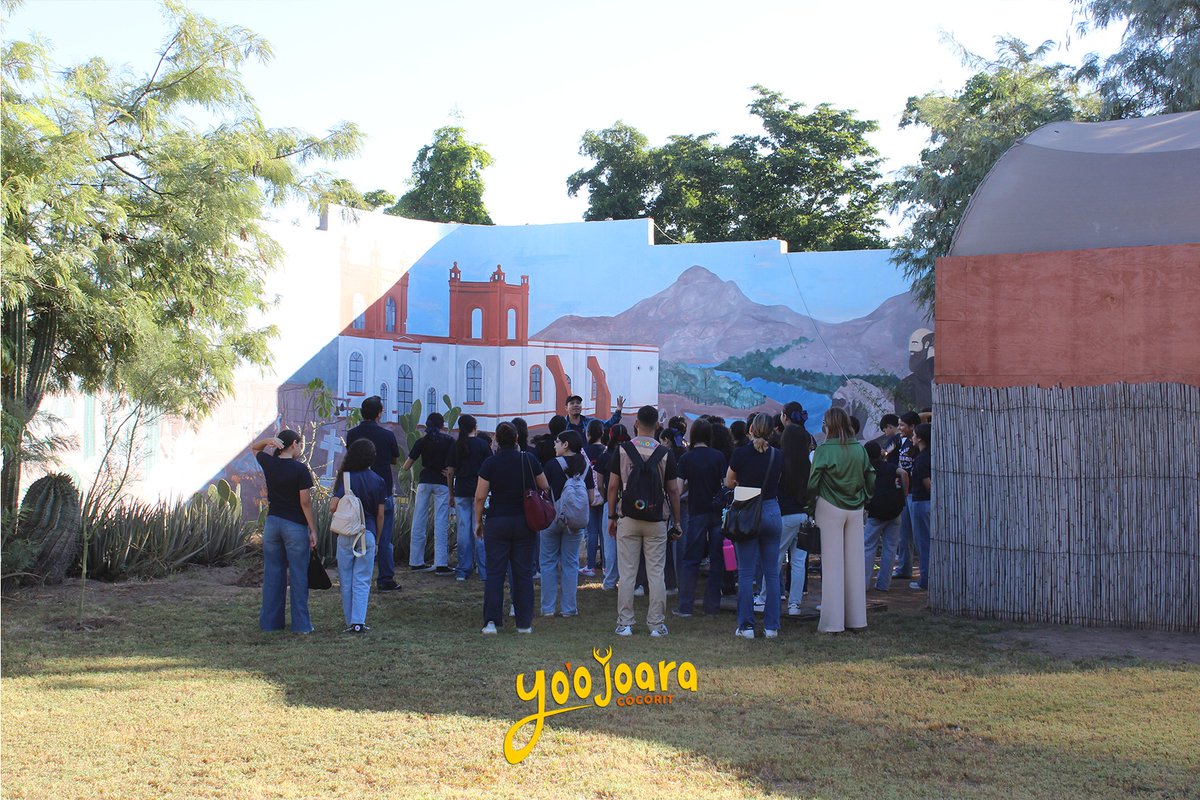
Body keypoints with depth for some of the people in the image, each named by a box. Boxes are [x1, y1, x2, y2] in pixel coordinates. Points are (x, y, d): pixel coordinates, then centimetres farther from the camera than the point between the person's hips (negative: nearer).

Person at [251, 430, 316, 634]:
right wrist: (313, 529, -6)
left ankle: (270, 621, 13)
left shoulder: (269, 463, 2)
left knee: (272, 574, 10)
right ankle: (301, 624, 3)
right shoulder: (300, 469, -12)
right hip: (295, 526, -5)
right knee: (298, 575, 1)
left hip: (272, 523, 5)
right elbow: (305, 502, -13)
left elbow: (253, 448, 23)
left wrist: (268, 441, 3)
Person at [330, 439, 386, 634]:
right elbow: (380, 515, 4)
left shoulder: (346, 478, -4)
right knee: (362, 580, 4)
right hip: (368, 533, 1)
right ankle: (358, 621, -5)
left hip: (346, 534, -1)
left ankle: (350, 622, 12)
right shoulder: (378, 481, 2)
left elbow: (333, 507, -12)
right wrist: (377, 538, 15)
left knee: (346, 580, 9)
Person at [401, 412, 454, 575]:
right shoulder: (449, 441, 1)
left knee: (419, 522, 8)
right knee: (441, 522, -4)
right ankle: (441, 564, -8)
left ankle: (416, 562, 12)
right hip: (442, 483, -2)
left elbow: (407, 466, 6)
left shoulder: (421, 442, 5)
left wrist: (403, 469, 27)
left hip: (424, 482, 2)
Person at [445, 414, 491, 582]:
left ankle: (463, 570, 8)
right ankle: (484, 571, -1)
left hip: (461, 491, 2)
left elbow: (450, 472, 4)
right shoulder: (482, 445, -2)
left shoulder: (456, 446, 3)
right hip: (479, 491, -2)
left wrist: (451, 492, 14)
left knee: (463, 530, 6)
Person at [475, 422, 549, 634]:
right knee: (523, 572, 7)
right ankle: (524, 623, 10)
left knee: (495, 572, 4)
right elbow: (545, 487, 6)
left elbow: (480, 497, -8)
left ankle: (491, 621, -3)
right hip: (524, 521, 1)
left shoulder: (490, 463, -7)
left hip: (497, 521, -1)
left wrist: (478, 521, 4)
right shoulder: (529, 459, -3)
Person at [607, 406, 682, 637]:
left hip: (628, 520, 0)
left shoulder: (622, 450, -2)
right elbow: (673, 490, 0)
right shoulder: (665, 453, -2)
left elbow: (613, 485, -1)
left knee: (627, 573, 4)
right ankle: (657, 624, 7)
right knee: (657, 573, 5)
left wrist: (612, 516, 8)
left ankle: (625, 624, 6)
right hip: (656, 521, 0)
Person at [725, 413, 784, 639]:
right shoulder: (777, 456, 1)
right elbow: (777, 483, 11)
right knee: (772, 573, 7)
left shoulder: (741, 453, -8)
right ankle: (772, 626, 9)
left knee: (746, 573, 3)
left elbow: (729, 482, 4)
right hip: (772, 512, 3)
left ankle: (746, 625, 4)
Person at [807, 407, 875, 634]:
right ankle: (856, 618, 15)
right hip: (855, 510, 4)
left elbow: (813, 482, -13)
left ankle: (833, 622, 1)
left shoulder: (824, 450, -11)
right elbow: (871, 479, 6)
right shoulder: (859, 449, 3)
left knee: (832, 564, 0)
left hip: (830, 508, -4)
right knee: (855, 563, 10)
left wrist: (811, 502, 1)